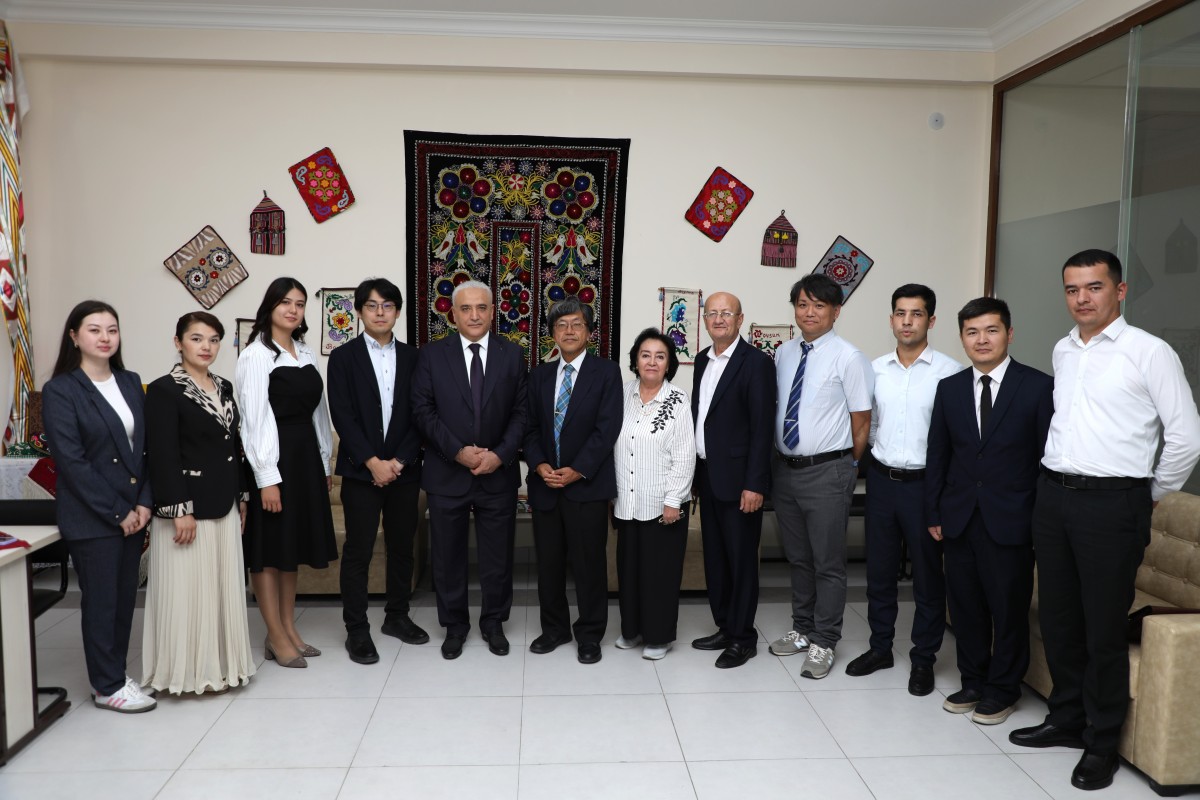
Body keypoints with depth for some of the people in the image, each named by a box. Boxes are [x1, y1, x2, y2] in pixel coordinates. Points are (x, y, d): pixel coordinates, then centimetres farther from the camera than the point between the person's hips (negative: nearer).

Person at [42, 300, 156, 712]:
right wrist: (115, 512, -14)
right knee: (101, 600, 5)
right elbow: (71, 461, -14)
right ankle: (108, 687, 18)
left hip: (132, 513, 5)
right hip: (90, 518, -5)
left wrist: (143, 502, -3)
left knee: (125, 598, 12)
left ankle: (113, 673, 27)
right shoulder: (60, 390, -9)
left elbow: (145, 447, 8)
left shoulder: (131, 382, 8)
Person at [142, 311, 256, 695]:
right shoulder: (164, 389, -10)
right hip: (187, 505, -7)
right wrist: (179, 508, -19)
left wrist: (241, 496, 14)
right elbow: (162, 454, -15)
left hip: (223, 504, 7)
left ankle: (220, 665, 25)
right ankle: (191, 671, 15)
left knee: (223, 585, 12)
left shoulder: (224, 387, 11)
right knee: (189, 588, 2)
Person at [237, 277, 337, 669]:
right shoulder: (256, 355, -9)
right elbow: (254, 418, -14)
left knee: (293, 545, 14)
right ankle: (276, 637, 13)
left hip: (305, 457, 7)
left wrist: (324, 463, 13)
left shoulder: (306, 354, 12)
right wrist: (267, 478, -17)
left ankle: (289, 629, 24)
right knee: (269, 549, 3)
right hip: (274, 459, -7)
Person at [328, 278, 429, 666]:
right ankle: (356, 630, 11)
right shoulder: (343, 357, 1)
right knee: (358, 550, 1)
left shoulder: (412, 357, 7)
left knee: (402, 546, 11)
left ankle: (397, 616, 26)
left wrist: (399, 461, -8)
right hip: (361, 470, -3)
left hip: (404, 469, 3)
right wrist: (373, 462, -14)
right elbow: (342, 416, -7)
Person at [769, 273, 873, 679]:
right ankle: (802, 630, 34)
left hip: (827, 471, -6)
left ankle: (823, 644, 18)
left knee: (828, 562, 4)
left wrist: (845, 469, -1)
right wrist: (779, 457, 9)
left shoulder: (848, 358, -10)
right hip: (785, 468, 6)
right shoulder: (783, 353, 7)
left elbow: (861, 422, -6)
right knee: (797, 557, 18)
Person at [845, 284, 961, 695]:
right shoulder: (875, 369, 5)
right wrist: (874, 455, 6)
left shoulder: (950, 371, -9)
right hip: (882, 480, 4)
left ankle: (923, 658, 23)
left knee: (928, 575, 8)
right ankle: (880, 647, 30)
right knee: (879, 569, 14)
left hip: (925, 483, -4)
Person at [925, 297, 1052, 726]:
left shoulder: (1039, 387, -4)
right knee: (965, 605, 12)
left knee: (1009, 607, 7)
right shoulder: (949, 388, 7)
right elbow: (937, 454, 9)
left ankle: (1003, 689, 25)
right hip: (959, 518, 4)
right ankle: (973, 681, 29)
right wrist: (934, 513, 6)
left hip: (1010, 521, -3)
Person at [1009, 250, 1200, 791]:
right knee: (1057, 618, 14)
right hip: (1054, 496, 6)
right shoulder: (1062, 351, 11)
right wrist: (1054, 485, 17)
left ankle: (1102, 743, 18)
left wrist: (1152, 496, 2)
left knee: (1104, 629, 2)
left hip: (1112, 504, -6)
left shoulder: (1149, 353, -7)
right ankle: (1066, 719, 31)